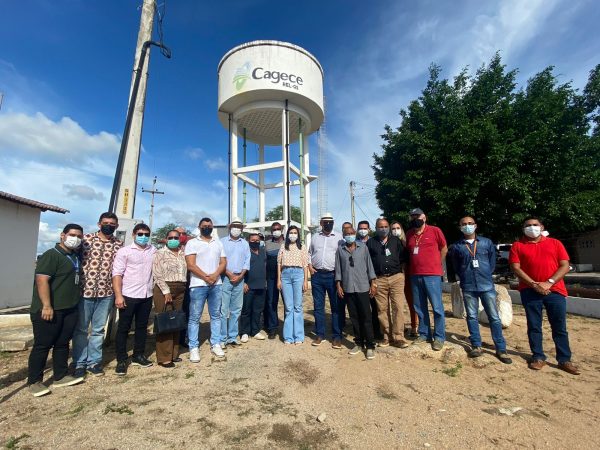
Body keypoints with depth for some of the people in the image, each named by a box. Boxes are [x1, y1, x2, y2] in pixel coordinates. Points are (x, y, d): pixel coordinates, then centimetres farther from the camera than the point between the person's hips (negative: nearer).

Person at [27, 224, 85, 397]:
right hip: (49, 310, -8)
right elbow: (42, 280, -21)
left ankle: (60, 377, 25)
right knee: (42, 345, 4)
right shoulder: (51, 255, -13)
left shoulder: (76, 256, 12)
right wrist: (46, 306, -24)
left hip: (70, 309, 8)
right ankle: (34, 381, 18)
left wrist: (77, 299, 19)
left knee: (63, 344, 14)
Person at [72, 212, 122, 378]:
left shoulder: (119, 245, 4)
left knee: (98, 329, 12)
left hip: (106, 294, 2)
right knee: (81, 329, 10)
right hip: (84, 291, -1)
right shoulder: (86, 239, -1)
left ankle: (93, 361, 25)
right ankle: (79, 363, 24)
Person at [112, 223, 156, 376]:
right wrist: (118, 296, -14)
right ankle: (121, 360, 18)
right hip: (128, 295, -4)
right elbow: (117, 274, -8)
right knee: (123, 328, 6)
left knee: (142, 327, 14)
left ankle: (138, 356, 28)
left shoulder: (153, 251, 7)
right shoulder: (124, 251, -4)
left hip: (147, 296, 4)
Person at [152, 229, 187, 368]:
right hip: (164, 290, -5)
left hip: (180, 291, 5)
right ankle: (164, 357, 7)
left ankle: (174, 353, 22)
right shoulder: (160, 253, -2)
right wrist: (166, 291, -14)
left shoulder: (183, 253, 13)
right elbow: (157, 275, -9)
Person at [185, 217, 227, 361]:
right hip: (198, 285, -4)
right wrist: (206, 278, -12)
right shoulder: (192, 243, 0)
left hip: (216, 284, 4)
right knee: (194, 317, 2)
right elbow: (191, 265, -8)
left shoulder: (218, 243, 13)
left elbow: (223, 262, 8)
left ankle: (215, 344, 19)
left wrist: (215, 275, -9)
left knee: (216, 315, 10)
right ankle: (193, 348, 12)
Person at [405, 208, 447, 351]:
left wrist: (436, 265, 10)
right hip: (415, 275, 5)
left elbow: (444, 249, 6)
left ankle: (439, 337, 14)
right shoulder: (409, 234, 9)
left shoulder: (435, 231, -3)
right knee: (419, 307, 12)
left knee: (437, 307, 1)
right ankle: (424, 334, 25)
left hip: (432, 275, -4)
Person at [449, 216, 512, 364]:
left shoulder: (487, 243, 6)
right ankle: (476, 346, 17)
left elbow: (492, 262, 13)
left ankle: (501, 349, 12)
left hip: (487, 285, 0)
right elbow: (456, 267, 12)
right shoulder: (456, 246, 3)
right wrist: (465, 278, 9)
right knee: (472, 317, 7)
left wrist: (485, 275, 8)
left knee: (494, 317, 3)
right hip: (468, 287, 0)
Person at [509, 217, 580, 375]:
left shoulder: (555, 243, 10)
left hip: (555, 290, 1)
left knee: (560, 327, 6)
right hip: (530, 291, -1)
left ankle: (564, 360, 17)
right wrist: (534, 284, -12)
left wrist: (549, 282, -10)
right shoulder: (517, 245, 5)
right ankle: (538, 357, 15)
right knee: (534, 326, 5)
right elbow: (516, 268, -3)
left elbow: (565, 266, 3)